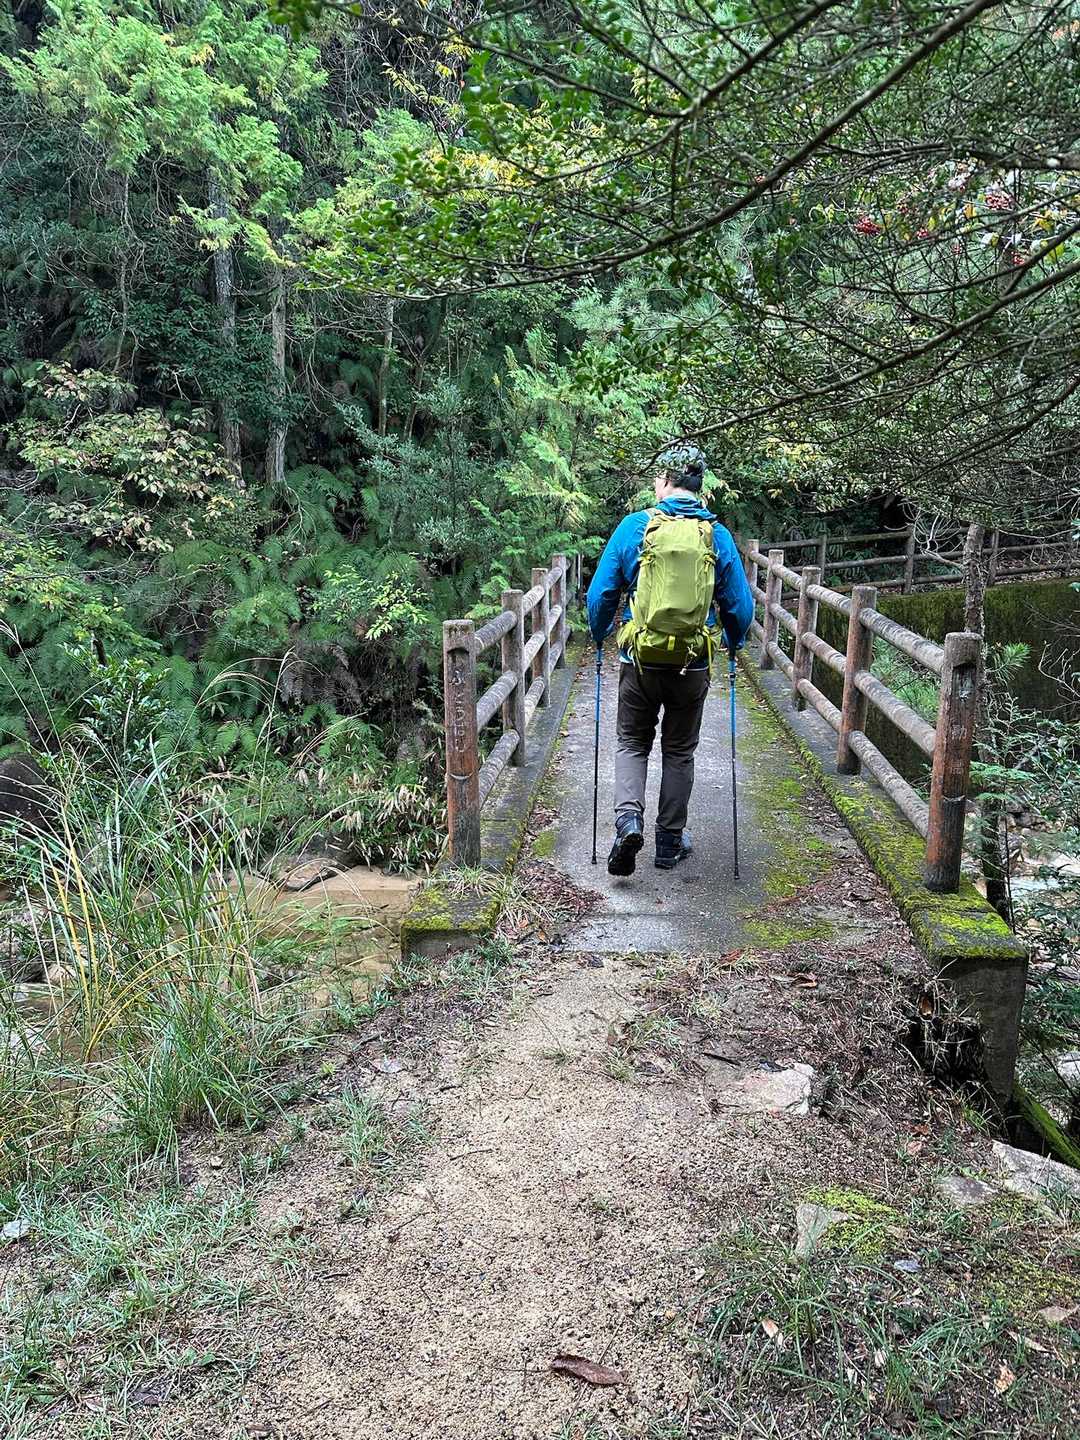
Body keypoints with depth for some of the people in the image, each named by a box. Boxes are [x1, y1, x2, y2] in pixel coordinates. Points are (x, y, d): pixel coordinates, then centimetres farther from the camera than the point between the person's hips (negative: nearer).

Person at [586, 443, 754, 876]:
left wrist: (599, 636, 15)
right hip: (693, 665, 1)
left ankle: (628, 818, -5)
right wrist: (733, 643, 23)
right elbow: (740, 606, 2)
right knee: (679, 751, 17)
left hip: (640, 661, -1)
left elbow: (600, 594, -4)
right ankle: (670, 843, 24)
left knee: (632, 743, 17)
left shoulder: (634, 526, -6)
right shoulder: (717, 535, -2)